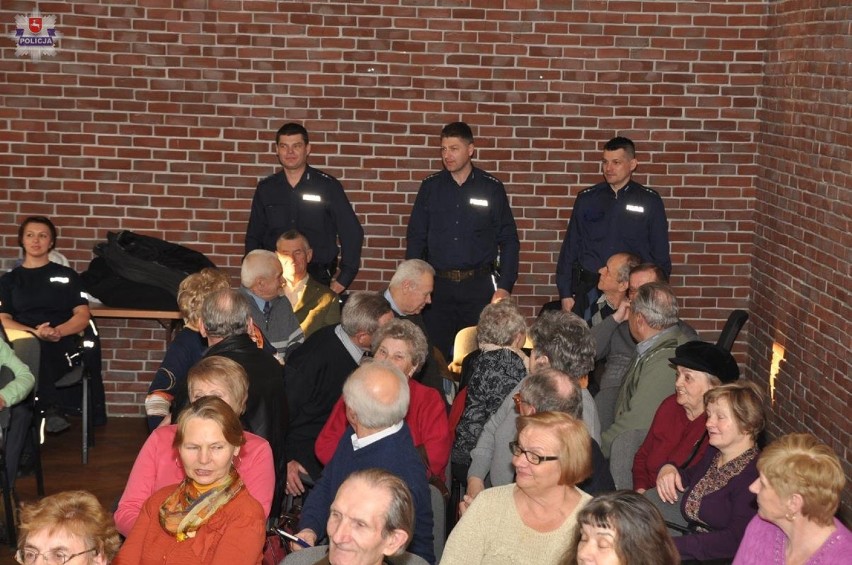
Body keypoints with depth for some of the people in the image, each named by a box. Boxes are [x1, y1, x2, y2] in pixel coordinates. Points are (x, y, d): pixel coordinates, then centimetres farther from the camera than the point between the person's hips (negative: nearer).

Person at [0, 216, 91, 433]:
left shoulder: (67, 276, 20)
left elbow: (83, 316, 10)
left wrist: (57, 331, -12)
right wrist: (34, 332, -13)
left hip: (61, 346, 0)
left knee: (36, 350, -38)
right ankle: (52, 408, -44)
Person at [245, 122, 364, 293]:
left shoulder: (327, 185, -2)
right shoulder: (265, 189, 7)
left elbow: (352, 233, -1)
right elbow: (253, 237, 15)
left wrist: (343, 279, -5)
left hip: (318, 279, -2)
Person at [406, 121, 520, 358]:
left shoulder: (492, 188, 1)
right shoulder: (430, 187, 5)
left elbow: (509, 241, 3)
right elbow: (416, 238, 8)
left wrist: (505, 286, -6)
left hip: (479, 285, -1)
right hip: (438, 285, 1)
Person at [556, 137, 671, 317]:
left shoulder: (650, 201, 2)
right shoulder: (586, 199, 7)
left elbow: (660, 253, 5)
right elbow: (570, 248, 9)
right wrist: (565, 293, 4)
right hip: (589, 290, 1)